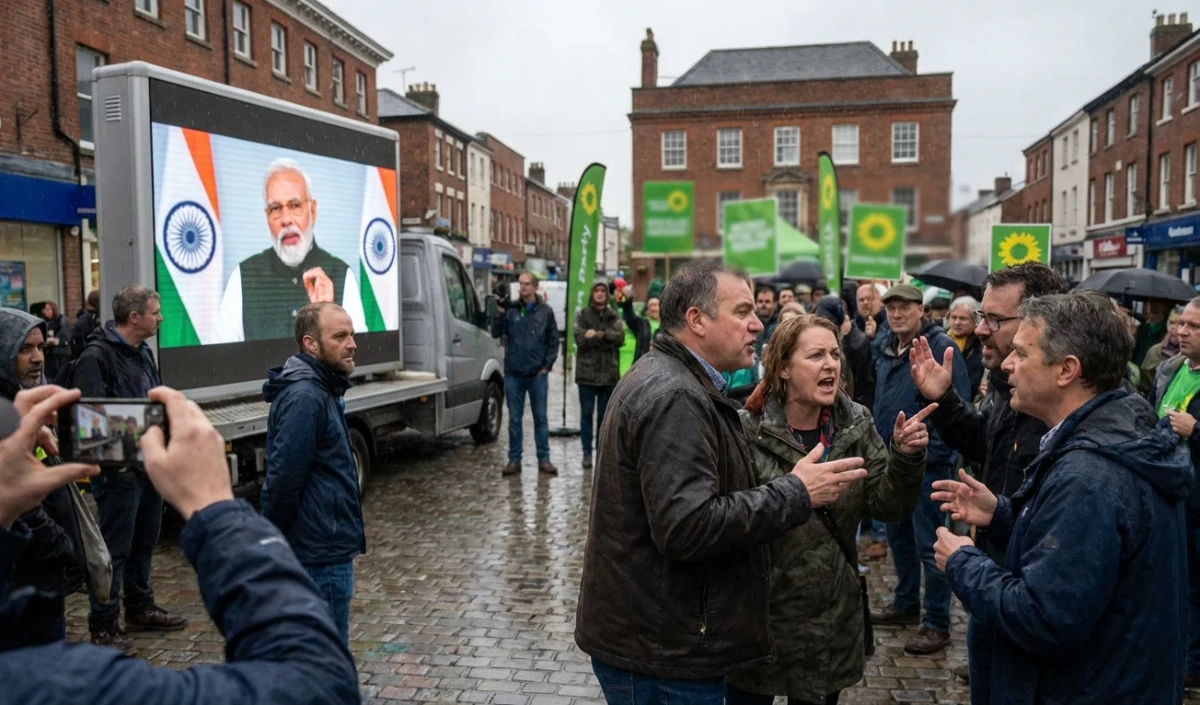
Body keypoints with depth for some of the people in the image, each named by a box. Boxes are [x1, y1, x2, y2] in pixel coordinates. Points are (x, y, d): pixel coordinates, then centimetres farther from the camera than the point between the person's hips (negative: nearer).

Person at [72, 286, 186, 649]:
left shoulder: (143, 353, 14)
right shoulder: (96, 357, -16)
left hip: (149, 465, 9)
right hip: (118, 470, -9)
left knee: (144, 541, 18)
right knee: (114, 548, -1)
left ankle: (141, 608, 31)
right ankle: (103, 624, 10)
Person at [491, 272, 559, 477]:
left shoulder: (545, 311, 3)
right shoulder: (511, 309, 2)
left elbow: (553, 340, 6)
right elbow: (496, 333, -3)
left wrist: (547, 364, 0)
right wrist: (501, 312, -16)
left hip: (538, 374, 0)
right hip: (514, 373, 0)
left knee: (540, 417, 5)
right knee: (515, 418, 6)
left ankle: (544, 459, 12)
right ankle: (514, 460, 12)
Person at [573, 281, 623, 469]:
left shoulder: (614, 316, 9)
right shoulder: (582, 315, 2)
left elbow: (619, 337, -8)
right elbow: (580, 339, -11)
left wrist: (598, 335, -17)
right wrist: (606, 338, -12)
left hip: (609, 373, 2)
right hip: (587, 372, -2)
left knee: (605, 415, 8)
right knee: (586, 414, 3)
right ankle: (587, 452, 10)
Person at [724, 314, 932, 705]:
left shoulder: (855, 426, 0)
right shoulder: (747, 431, -16)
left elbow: (888, 505, -3)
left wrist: (906, 458, -19)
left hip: (833, 618, 5)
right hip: (760, 614, -4)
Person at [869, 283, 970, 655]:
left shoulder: (941, 346, -12)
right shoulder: (886, 349, 11)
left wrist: (932, 453, -19)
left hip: (926, 462, -8)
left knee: (929, 544, -2)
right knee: (898, 537, 18)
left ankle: (937, 623, 9)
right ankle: (906, 604, 34)